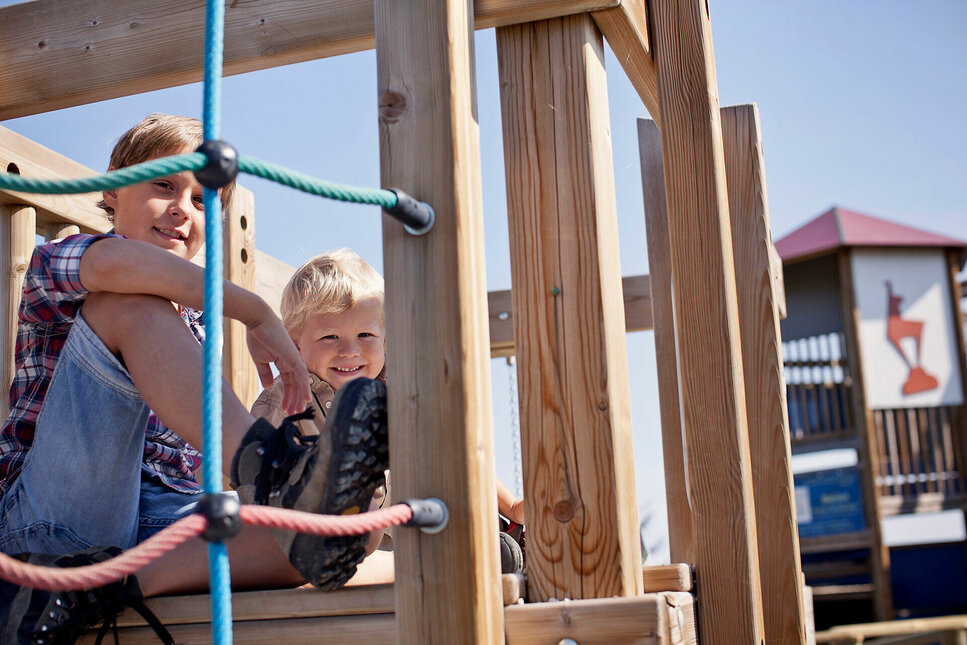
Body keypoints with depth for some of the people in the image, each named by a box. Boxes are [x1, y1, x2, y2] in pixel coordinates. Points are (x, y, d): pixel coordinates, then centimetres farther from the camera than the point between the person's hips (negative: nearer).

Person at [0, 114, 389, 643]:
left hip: (166, 516, 5)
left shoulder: (194, 328, 28)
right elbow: (112, 260, -18)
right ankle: (275, 476, -46)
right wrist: (258, 313, -18)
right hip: (52, 515, -4)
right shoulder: (55, 264, 10)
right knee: (132, 303, -24)